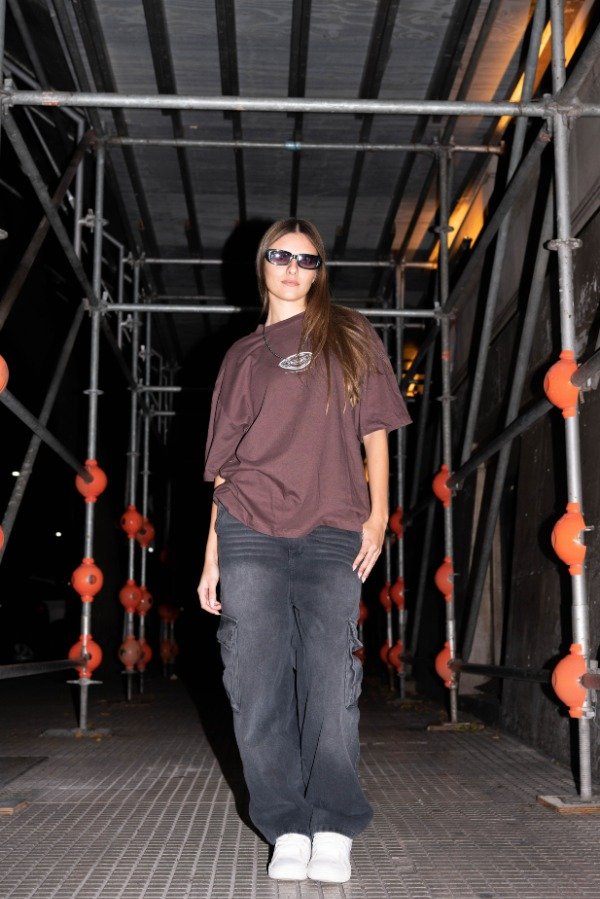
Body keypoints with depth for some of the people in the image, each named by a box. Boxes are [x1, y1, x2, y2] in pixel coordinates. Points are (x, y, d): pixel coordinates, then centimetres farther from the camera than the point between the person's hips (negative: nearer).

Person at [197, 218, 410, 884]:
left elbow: (374, 428, 10)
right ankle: (287, 829, 8)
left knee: (330, 677, -7)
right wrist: (212, 550, 10)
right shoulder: (242, 355, 18)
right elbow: (225, 461, 15)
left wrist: (377, 511, -1)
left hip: (332, 533, -2)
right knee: (257, 679, -2)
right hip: (250, 531, 2)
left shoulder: (348, 335, 15)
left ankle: (334, 830, 4)